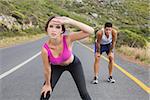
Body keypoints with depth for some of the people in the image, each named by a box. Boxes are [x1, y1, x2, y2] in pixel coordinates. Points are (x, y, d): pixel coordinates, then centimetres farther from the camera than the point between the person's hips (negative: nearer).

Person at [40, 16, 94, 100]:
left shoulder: (67, 39, -36)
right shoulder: (45, 49, -35)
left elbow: (91, 31, -48)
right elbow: (47, 69, -19)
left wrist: (69, 21, -56)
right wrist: (47, 84, -3)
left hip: (73, 64, 0)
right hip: (56, 66, 0)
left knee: (83, 93, -1)